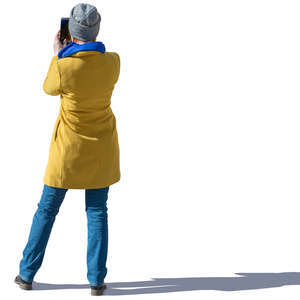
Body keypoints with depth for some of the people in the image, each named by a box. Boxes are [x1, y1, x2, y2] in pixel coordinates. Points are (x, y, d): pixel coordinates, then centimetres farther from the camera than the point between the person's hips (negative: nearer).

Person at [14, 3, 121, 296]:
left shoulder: (63, 67, -24)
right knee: (96, 212, 11)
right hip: (101, 147, 2)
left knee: (47, 209, 11)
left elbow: (49, 88, 0)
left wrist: (57, 55, 11)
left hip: (68, 148, -2)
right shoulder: (113, 61, -14)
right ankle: (96, 280, 8)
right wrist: (74, 51, 15)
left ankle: (27, 274, 19)